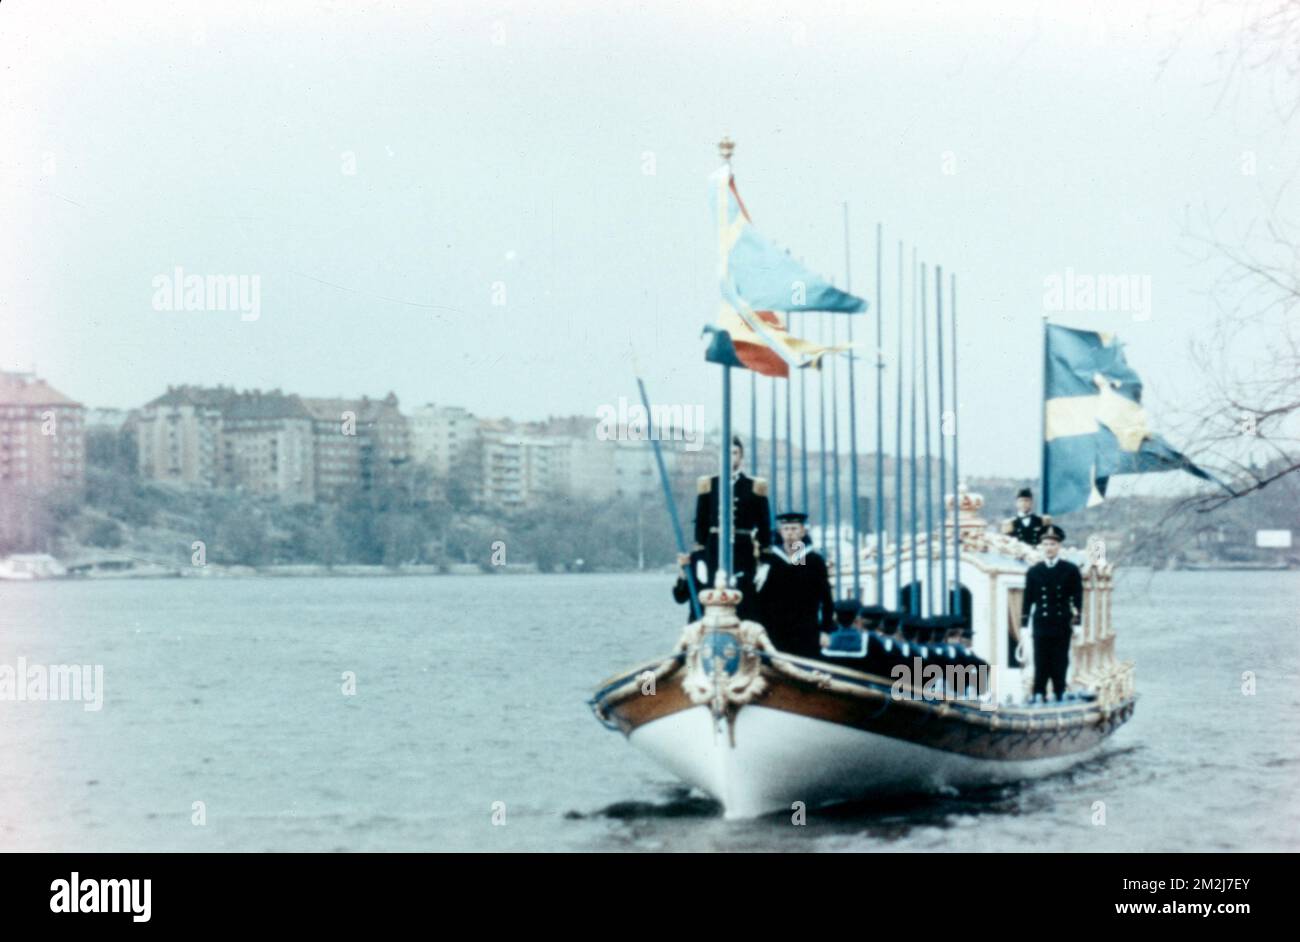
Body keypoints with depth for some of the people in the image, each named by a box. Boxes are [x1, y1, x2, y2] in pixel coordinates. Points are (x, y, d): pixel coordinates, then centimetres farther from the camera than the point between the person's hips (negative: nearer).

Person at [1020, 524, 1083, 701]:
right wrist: (1023, 625, 4)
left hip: (1062, 627, -1)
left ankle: (1060, 698, 9)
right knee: (1041, 667, 0)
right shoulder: (1033, 572, 7)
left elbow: (1077, 599, 3)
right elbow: (1028, 600, 7)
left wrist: (1076, 623, -3)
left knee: (1060, 668, 3)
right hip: (1041, 627, 1)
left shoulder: (1071, 570, 4)